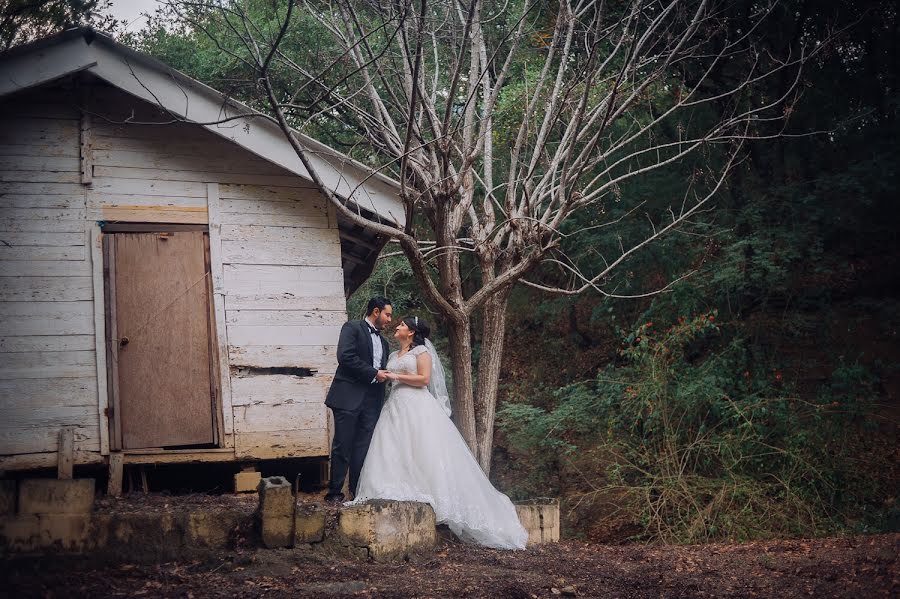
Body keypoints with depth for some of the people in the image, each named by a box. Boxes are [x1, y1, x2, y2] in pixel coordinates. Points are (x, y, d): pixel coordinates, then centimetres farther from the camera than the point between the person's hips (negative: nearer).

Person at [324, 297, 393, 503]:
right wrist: (374, 374, -12)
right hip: (349, 397, -6)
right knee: (342, 447, -3)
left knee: (363, 449, 3)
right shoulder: (352, 328, 0)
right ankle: (334, 492, 2)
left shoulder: (383, 342, 24)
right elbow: (346, 356, -14)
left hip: (372, 401, 6)